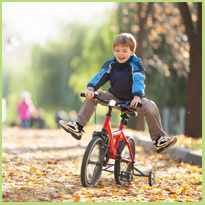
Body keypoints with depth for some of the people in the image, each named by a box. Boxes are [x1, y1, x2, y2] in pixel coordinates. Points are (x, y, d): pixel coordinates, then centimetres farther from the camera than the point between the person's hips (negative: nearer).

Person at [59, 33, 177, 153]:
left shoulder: (135, 64, -12)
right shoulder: (111, 64, -1)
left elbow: (138, 80, -26)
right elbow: (100, 76, -12)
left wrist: (137, 96, -44)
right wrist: (91, 88, -31)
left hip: (132, 99, -3)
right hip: (115, 98, 4)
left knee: (150, 107, -31)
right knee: (92, 96, -13)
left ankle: (159, 139, -21)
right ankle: (78, 127, -12)